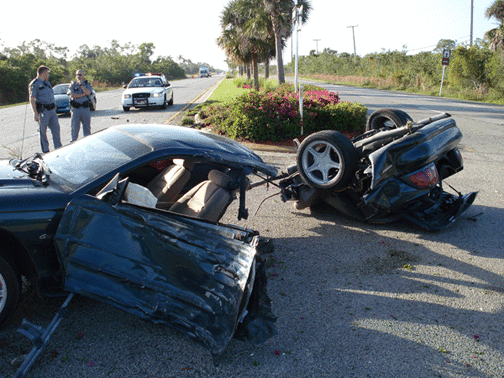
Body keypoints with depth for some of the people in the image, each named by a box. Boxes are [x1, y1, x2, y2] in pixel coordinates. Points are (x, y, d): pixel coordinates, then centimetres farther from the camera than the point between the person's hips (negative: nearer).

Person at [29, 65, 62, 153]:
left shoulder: (47, 82, 18)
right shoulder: (34, 84, -8)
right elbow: (32, 99, -14)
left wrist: (54, 106, 23)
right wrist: (36, 113, -20)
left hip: (52, 110, 8)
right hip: (43, 111, -8)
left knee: (56, 128, 7)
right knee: (43, 131, 1)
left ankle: (58, 149, 14)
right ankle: (45, 151, 7)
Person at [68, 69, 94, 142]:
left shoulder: (87, 84, 8)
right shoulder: (73, 84, 9)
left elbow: (88, 92, -12)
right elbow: (71, 95, -6)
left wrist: (81, 84, -10)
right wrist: (83, 95, -9)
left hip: (86, 108, 0)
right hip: (75, 108, 0)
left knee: (87, 126, 5)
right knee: (75, 127, 1)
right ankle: (73, 141, 9)